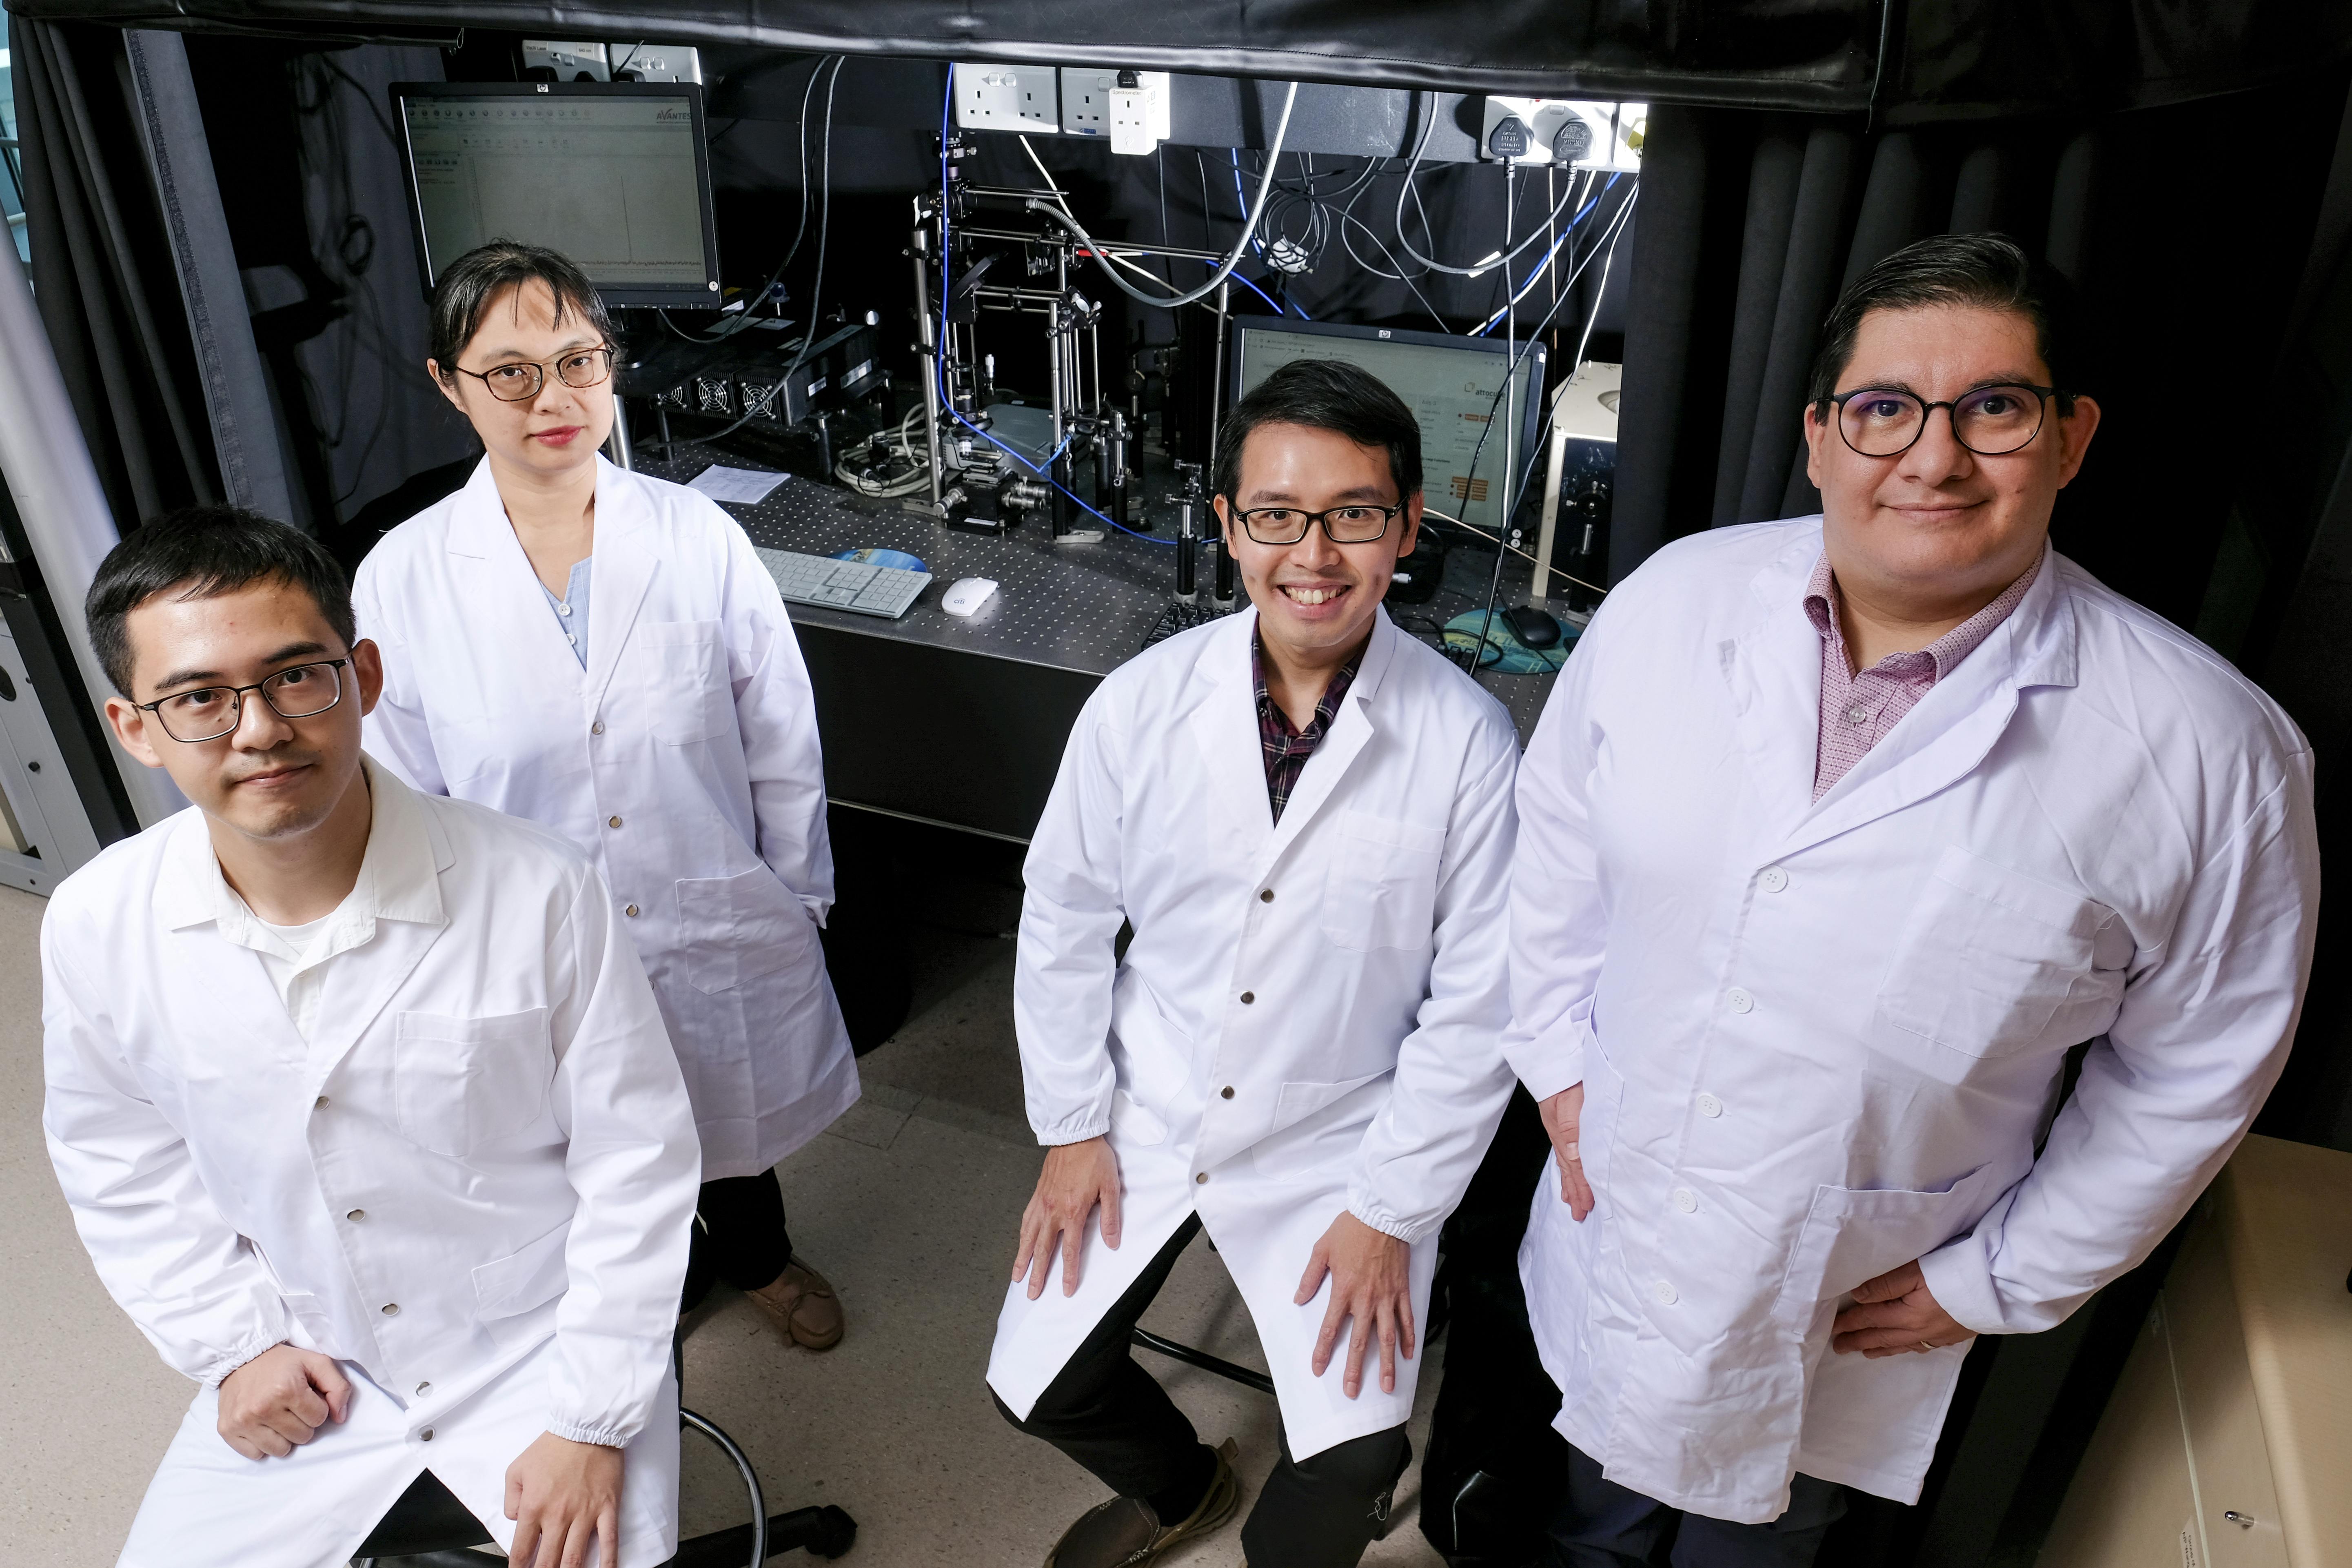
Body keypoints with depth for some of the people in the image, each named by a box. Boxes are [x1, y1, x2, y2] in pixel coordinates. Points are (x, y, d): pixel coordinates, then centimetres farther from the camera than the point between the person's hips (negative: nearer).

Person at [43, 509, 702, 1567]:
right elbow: (121, 1167, 6)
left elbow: (636, 1162, -15)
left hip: (539, 1352, -3)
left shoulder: (537, 893, -24)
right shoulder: (94, 927, -12)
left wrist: (591, 1423, -13)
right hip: (300, 1373, 3)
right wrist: (235, 1343, 0)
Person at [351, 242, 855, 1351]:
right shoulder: (402, 580, -13)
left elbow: (784, 746, -6)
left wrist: (796, 907, 0)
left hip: (719, 926, 0)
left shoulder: (698, 537, -14)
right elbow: (404, 802, -3)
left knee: (734, 1109, 26)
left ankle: (759, 1259, 59)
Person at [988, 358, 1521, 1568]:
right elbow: (1064, 916, 1)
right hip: (1146, 1114, 3)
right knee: (1037, 1386, 6)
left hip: (1339, 1146, -2)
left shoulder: (1466, 742, -17)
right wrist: (1073, 1125, 2)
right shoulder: (1139, 706, -12)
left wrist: (1390, 1208, -8)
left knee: (1351, 1458, -11)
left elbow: (1475, 1007, -10)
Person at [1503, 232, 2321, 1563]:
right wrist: (1558, 1055, 2)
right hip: (1609, 1235, 3)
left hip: (1858, 1325, -2)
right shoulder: (1673, 600, -13)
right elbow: (1560, 834, 2)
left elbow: (2198, 1063, -7)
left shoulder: (2211, 748, -19)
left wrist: (1999, 1280, -4)